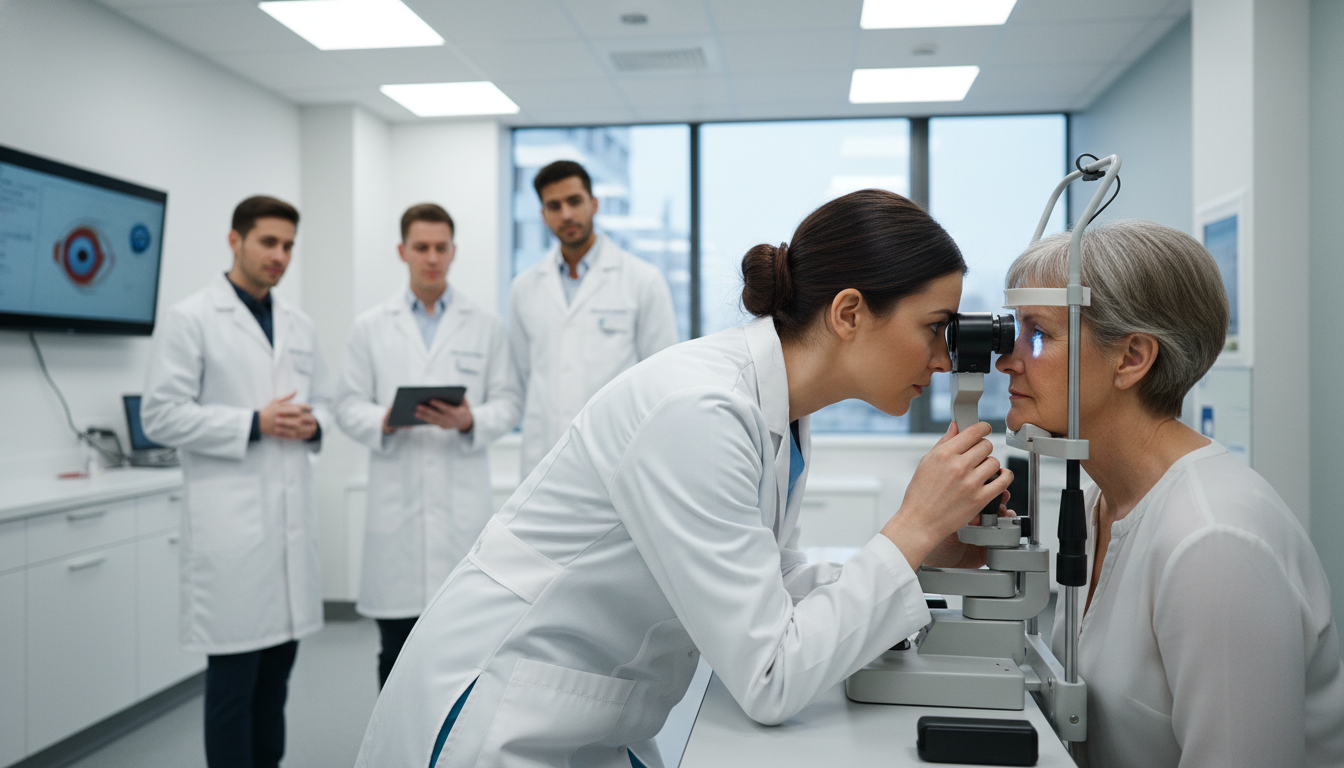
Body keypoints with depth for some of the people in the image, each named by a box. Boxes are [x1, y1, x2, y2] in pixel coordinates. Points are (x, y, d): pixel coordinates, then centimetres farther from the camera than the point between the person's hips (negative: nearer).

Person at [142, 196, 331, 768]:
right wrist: (254, 424, -16)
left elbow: (322, 402, 19)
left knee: (278, 660, 13)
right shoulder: (190, 319, -3)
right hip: (231, 519, -6)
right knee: (235, 667, 0)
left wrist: (312, 424, -4)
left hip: (292, 513, 6)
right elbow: (161, 417, -9)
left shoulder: (299, 325, 14)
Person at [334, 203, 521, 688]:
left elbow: (507, 403, 4)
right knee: (397, 644, 8)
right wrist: (384, 421, -15)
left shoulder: (486, 326, 7)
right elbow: (348, 405, 6)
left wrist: (470, 421, -16)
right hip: (396, 502, 1)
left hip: (463, 501, 0)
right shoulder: (370, 327, 9)